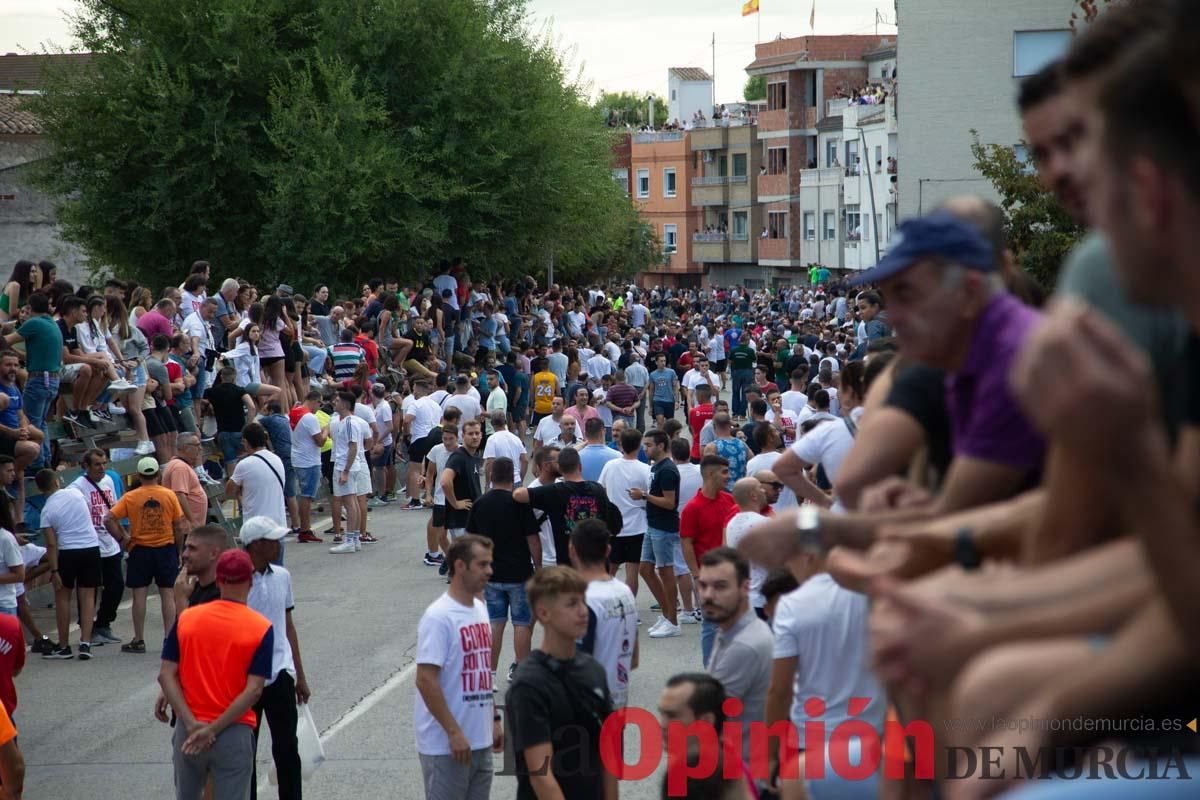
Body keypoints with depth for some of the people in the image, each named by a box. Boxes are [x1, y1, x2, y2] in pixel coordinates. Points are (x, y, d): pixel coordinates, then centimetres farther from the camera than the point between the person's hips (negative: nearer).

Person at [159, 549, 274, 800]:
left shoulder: (186, 619, 1)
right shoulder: (262, 628, -8)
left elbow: (166, 675, -5)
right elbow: (254, 690, -15)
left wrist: (191, 724, -10)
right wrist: (214, 729, -15)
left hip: (189, 733, 3)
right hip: (234, 733, -3)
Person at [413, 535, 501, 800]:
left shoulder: (480, 609, 10)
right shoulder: (438, 617, -17)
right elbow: (426, 680, -21)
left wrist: (494, 718, 17)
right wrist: (454, 732, -21)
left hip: (481, 741, 8)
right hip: (446, 746, -8)